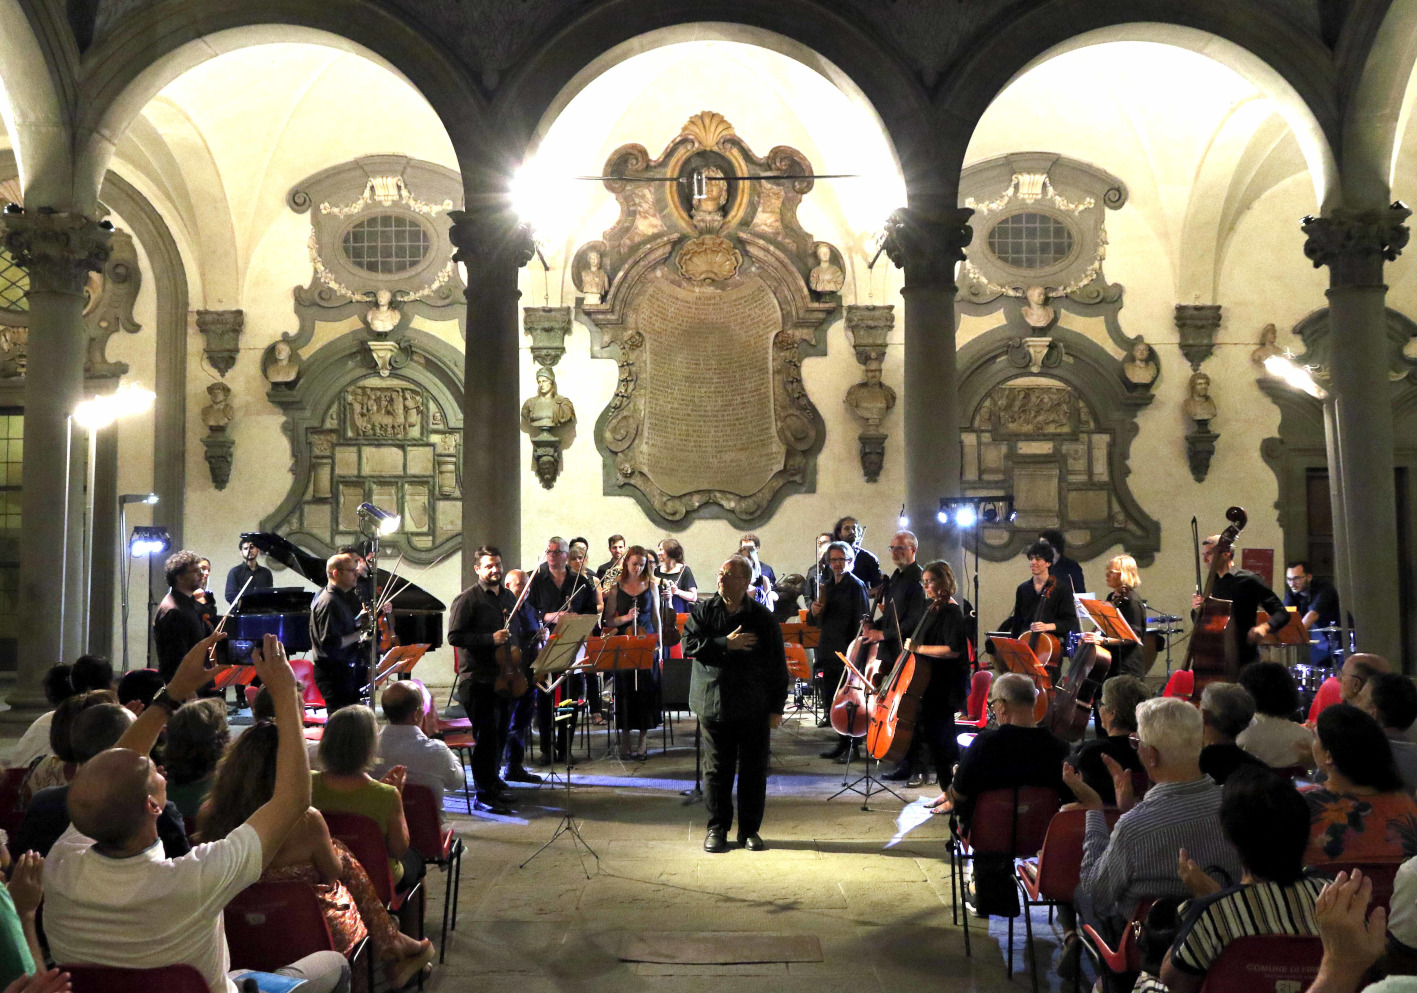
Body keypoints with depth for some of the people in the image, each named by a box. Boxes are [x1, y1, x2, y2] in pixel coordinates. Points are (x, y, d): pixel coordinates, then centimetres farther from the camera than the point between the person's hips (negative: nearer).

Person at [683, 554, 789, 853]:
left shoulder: (763, 618, 0)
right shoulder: (703, 610, 4)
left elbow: (777, 665, 2)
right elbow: (689, 644, -9)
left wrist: (777, 706, -1)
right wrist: (726, 644, -15)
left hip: (754, 707, 0)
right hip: (714, 703, 0)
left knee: (754, 770, 6)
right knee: (716, 769, 6)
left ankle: (750, 829, 19)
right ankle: (717, 828, 18)